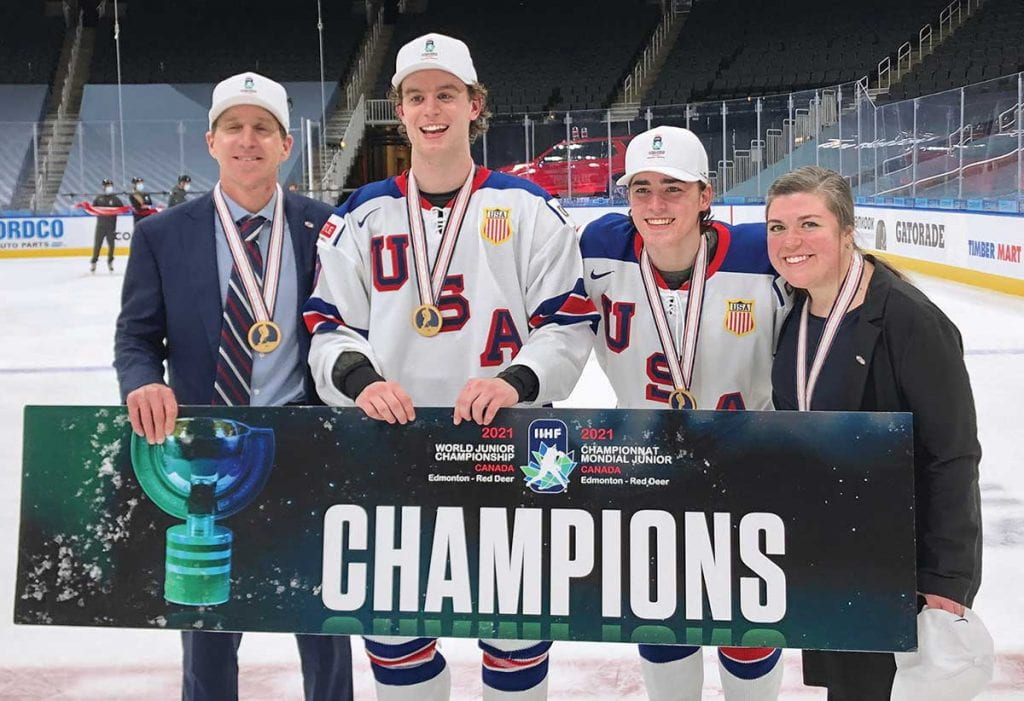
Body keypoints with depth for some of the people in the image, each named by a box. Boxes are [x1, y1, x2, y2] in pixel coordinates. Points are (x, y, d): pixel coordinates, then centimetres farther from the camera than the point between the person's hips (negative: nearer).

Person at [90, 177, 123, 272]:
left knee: (111, 244, 2)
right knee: (97, 244, 0)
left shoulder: (115, 199, 4)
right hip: (100, 225, 1)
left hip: (111, 226, -1)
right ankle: (93, 262, 10)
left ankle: (110, 262, 19)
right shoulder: (99, 198, 8)